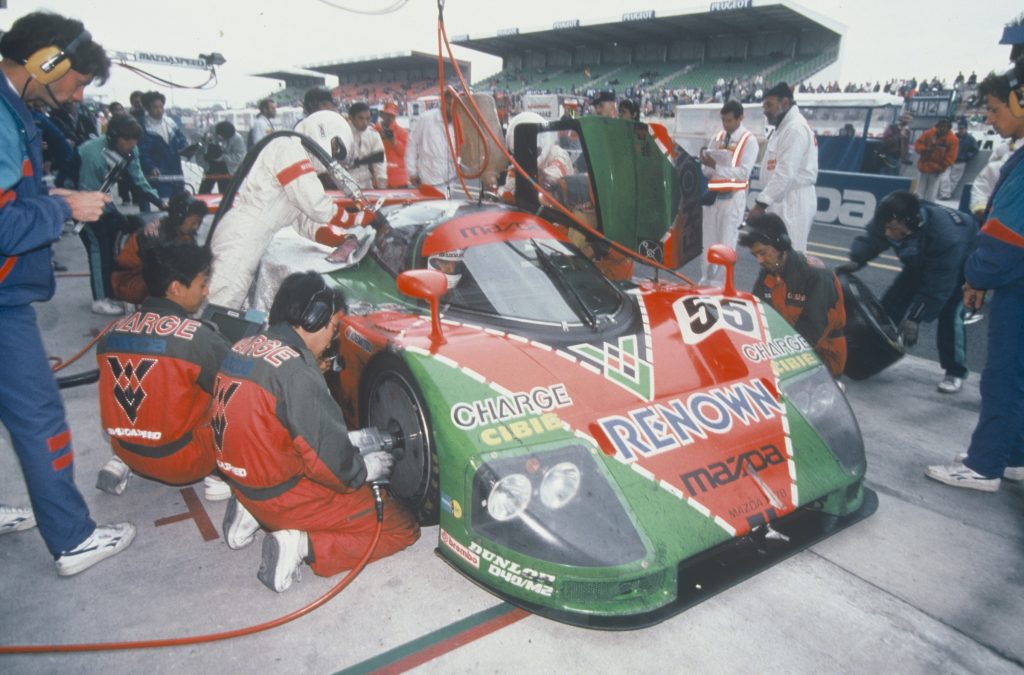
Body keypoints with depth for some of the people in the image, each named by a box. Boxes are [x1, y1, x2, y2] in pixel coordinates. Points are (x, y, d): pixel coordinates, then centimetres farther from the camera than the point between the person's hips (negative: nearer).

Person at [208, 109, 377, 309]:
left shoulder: (299, 158, 21)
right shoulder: (288, 148, -8)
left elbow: (304, 218, 15)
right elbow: (318, 208, -16)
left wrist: (344, 239, 2)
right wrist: (362, 217, -6)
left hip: (247, 242, 10)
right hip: (241, 239, -10)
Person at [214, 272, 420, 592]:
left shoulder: (242, 348, 2)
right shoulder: (295, 371, -25)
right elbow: (329, 461, -23)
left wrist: (358, 440, 12)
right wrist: (366, 468, -2)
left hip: (242, 481, 9)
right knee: (403, 528, 1)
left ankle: (251, 514, 14)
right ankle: (304, 544, -11)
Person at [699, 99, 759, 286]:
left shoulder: (749, 141, -5)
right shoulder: (716, 138, 9)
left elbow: (744, 172, -16)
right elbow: (706, 171, 6)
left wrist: (716, 167, -23)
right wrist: (706, 164, -18)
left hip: (733, 198, -5)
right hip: (713, 195, 5)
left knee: (726, 244, -3)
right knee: (708, 241, 11)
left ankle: (721, 285, 4)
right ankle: (706, 281, 23)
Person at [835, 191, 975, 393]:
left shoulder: (946, 237, -45)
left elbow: (937, 286, -40)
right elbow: (870, 239, -15)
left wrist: (916, 318, -38)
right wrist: (856, 261, -36)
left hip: (959, 263, -6)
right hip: (920, 262, 6)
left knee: (950, 313, -19)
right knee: (892, 301, 0)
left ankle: (955, 372, -5)